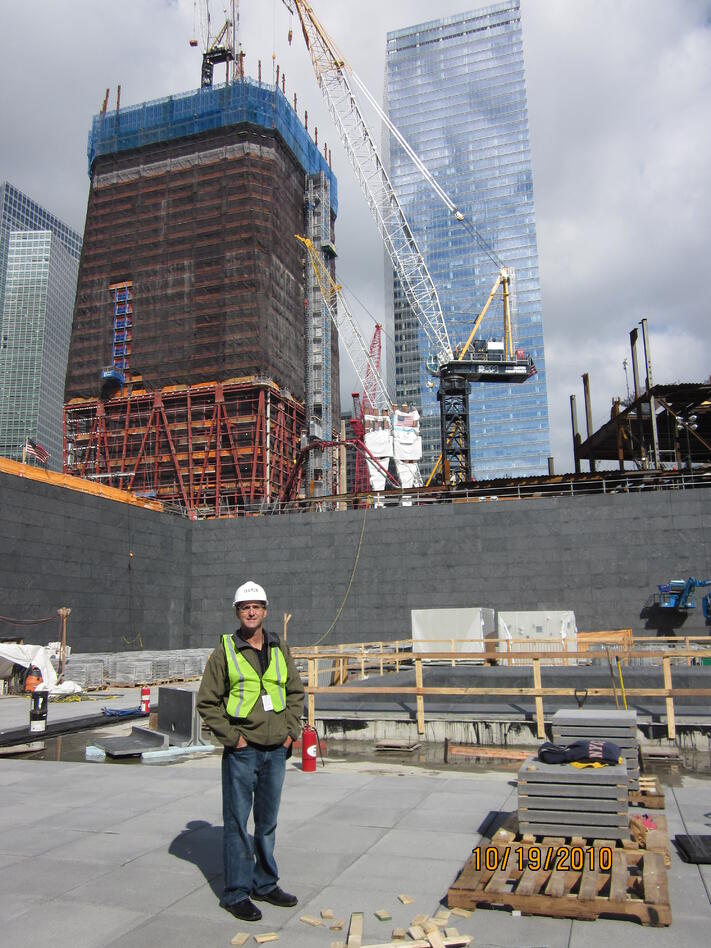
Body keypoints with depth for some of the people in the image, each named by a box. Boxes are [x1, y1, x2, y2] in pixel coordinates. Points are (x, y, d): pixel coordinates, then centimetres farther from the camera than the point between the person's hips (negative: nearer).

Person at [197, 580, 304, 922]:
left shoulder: (279, 648, 5)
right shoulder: (224, 651, -7)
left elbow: (296, 692, 14)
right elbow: (207, 701, -5)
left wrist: (291, 731, 4)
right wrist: (231, 737, -10)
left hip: (276, 750, 4)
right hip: (242, 751, -4)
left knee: (268, 821, 16)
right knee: (237, 823, 3)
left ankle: (265, 884, 31)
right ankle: (236, 893, 17)